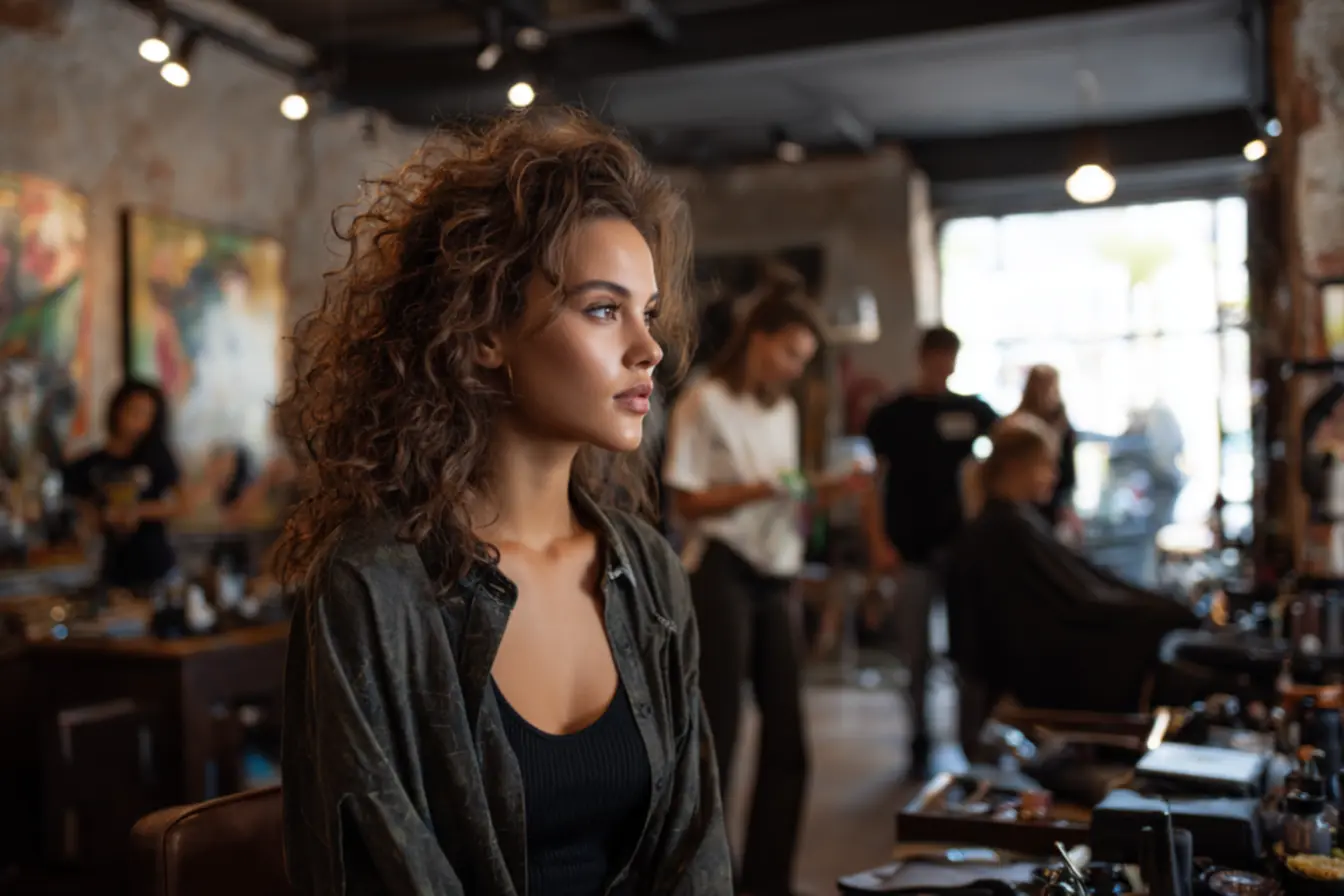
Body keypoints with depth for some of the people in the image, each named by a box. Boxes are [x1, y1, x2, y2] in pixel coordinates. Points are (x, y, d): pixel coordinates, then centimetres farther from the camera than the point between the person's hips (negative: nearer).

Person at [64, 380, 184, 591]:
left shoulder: (157, 457, 1)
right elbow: (86, 516, 5)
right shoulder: (89, 466, 2)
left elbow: (177, 506, -1)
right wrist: (105, 517, -15)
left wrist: (140, 510, -14)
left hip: (157, 566, 0)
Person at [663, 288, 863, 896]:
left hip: (774, 578, 7)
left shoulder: (784, 410, 16)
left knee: (787, 735, 6)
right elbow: (687, 501, -10)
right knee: (716, 731, -2)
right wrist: (759, 489, -22)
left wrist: (820, 492, -1)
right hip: (723, 574, -7)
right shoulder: (705, 402, -7)